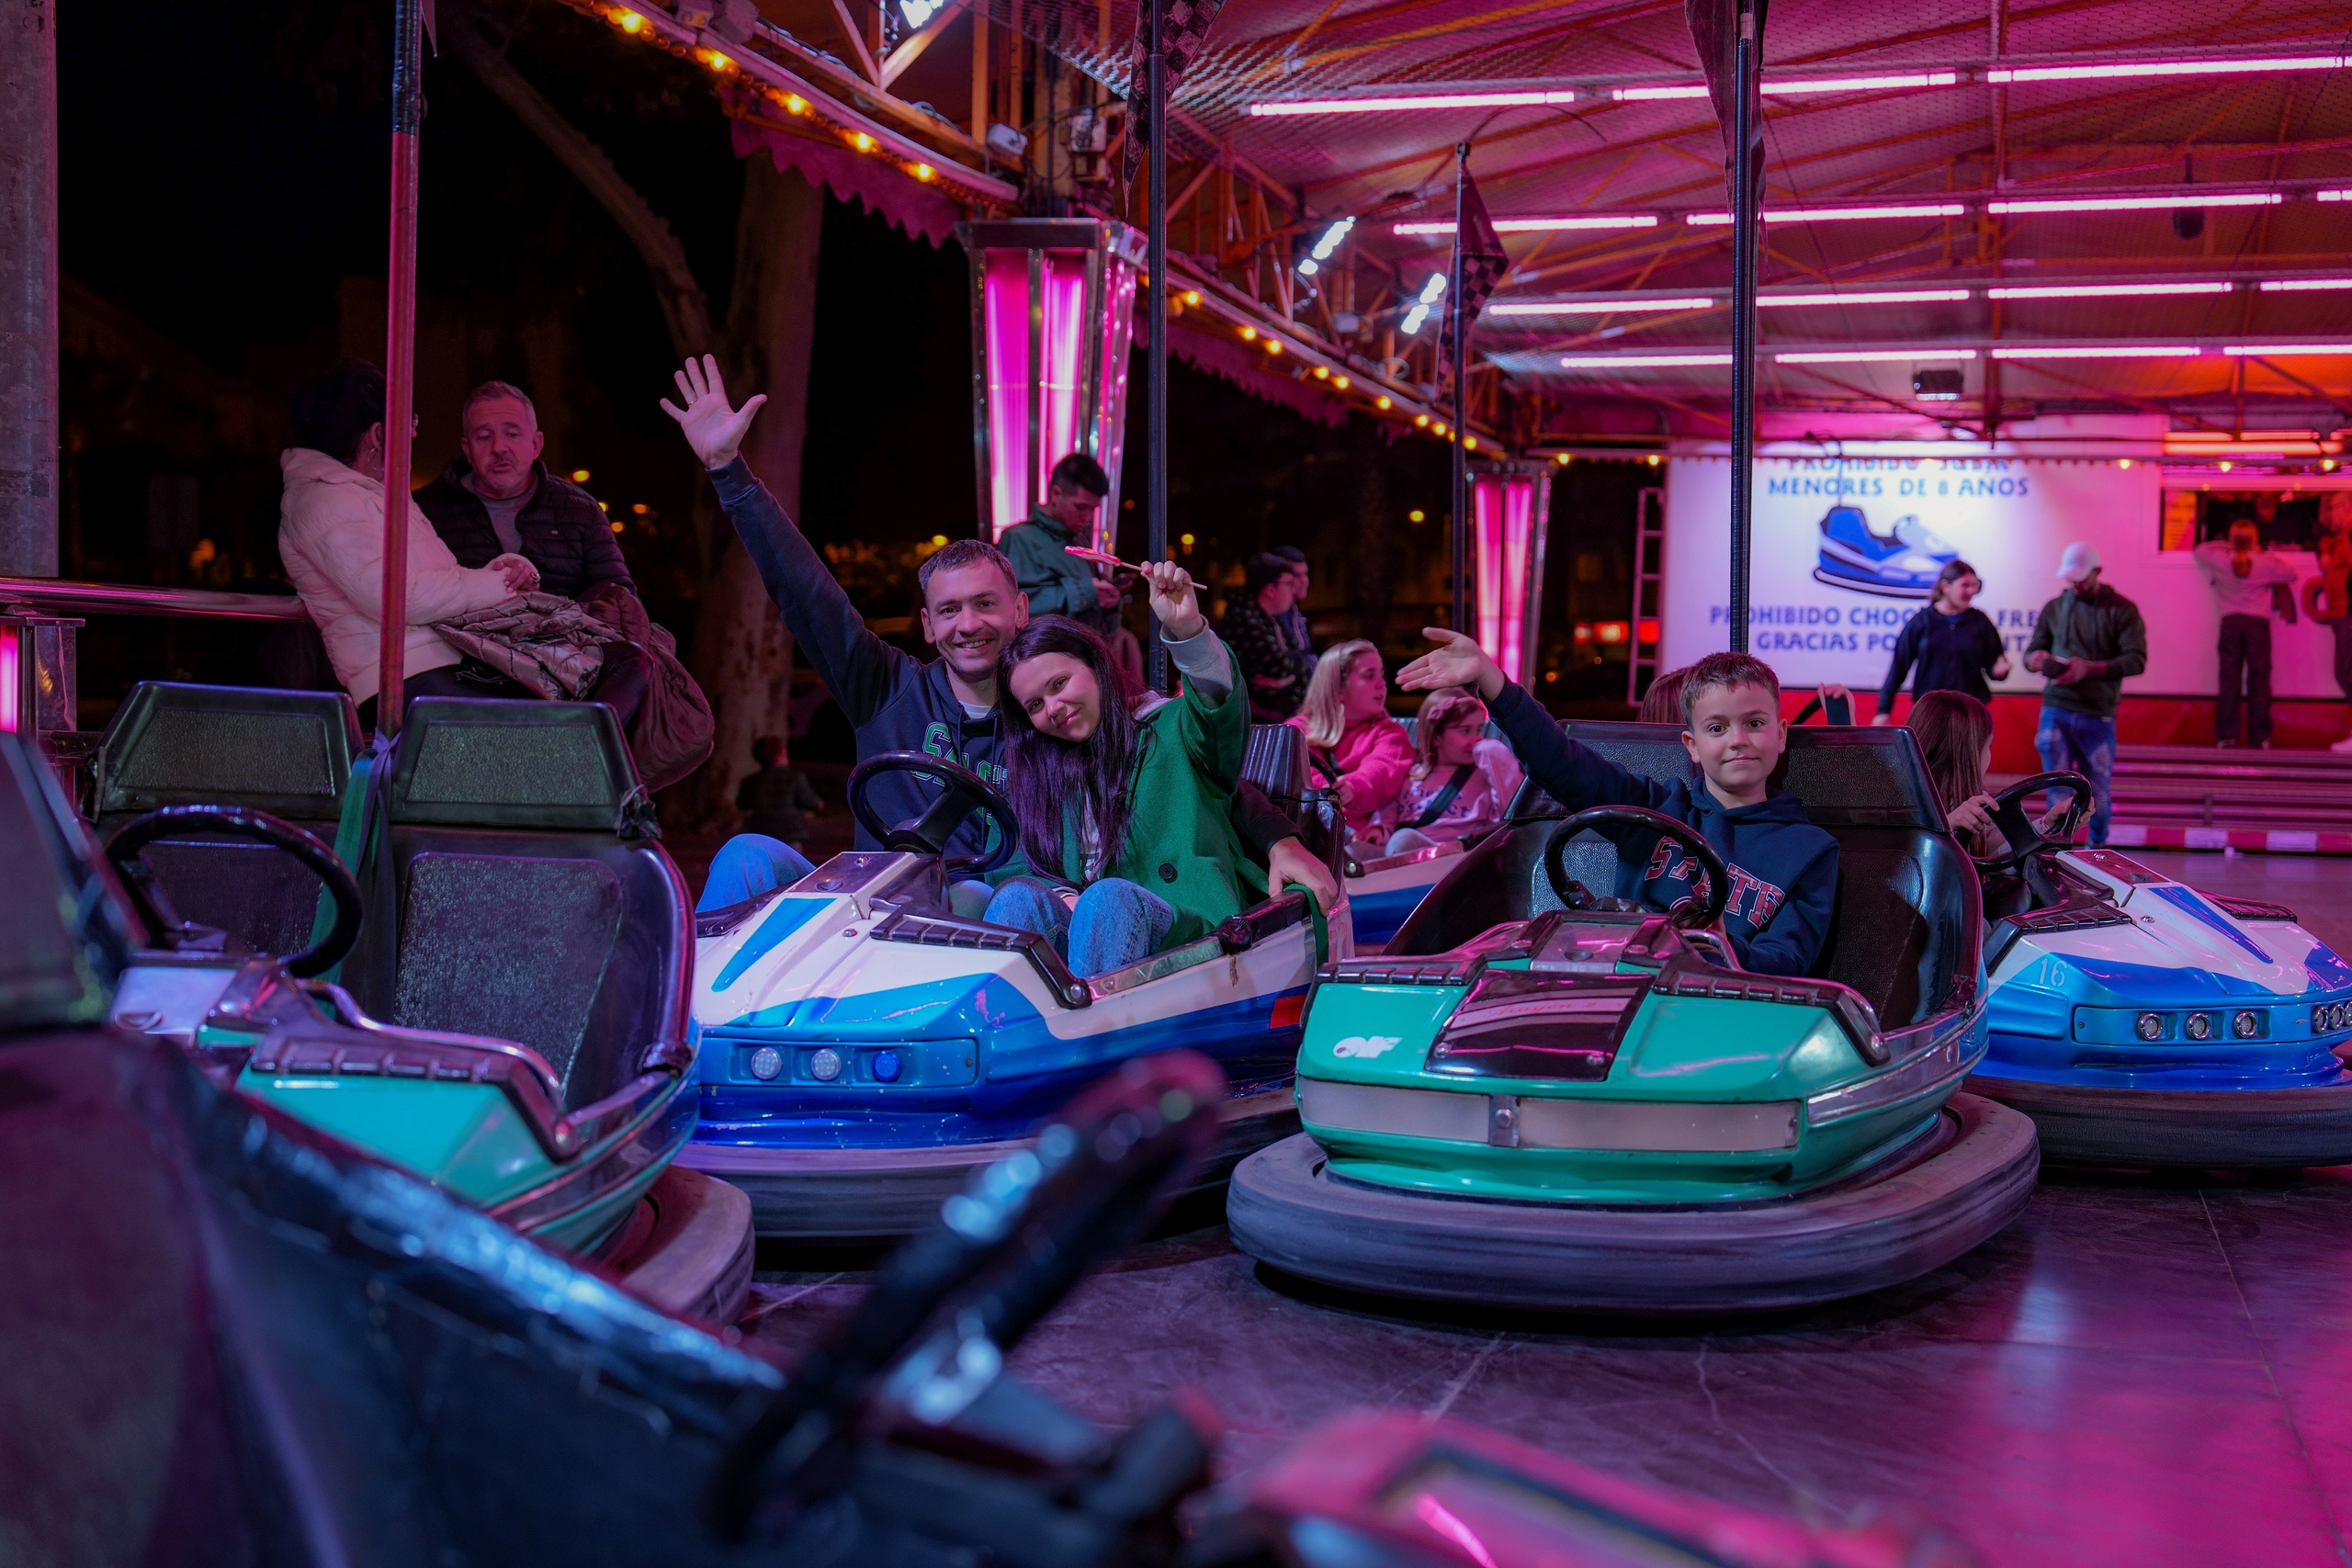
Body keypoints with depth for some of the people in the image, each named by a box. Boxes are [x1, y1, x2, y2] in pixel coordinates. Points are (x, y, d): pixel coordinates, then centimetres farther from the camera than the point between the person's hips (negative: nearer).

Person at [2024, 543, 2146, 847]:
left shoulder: (2121, 610, 1)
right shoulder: (2054, 608, 11)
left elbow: (2136, 660, -7)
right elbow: (2032, 652, 14)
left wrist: (2089, 668, -22)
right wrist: (2035, 659, -13)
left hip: (2098, 715, -1)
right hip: (2056, 710, 2)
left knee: (2098, 792, 7)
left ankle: (2097, 850, 29)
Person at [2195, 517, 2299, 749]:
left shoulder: (2221, 561, 3)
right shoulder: (2266, 563, 0)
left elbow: (2199, 550, 21)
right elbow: (2291, 575, 16)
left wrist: (2224, 546, 27)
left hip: (2230, 622, 1)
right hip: (2258, 623, -1)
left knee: (2229, 679, 0)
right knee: (2259, 679, 0)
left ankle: (2226, 734, -4)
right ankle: (2259, 736, -2)